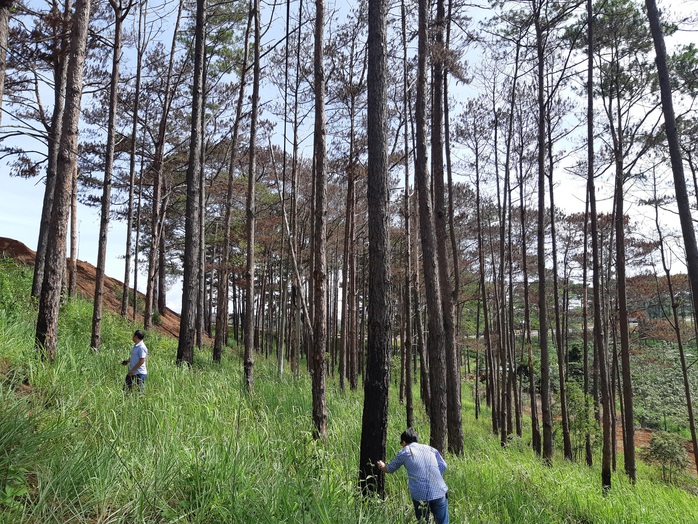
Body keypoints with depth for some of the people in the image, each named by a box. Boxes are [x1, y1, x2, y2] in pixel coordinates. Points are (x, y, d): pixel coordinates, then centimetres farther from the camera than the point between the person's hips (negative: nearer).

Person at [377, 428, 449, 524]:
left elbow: (390, 469, 24)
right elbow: (443, 466, 7)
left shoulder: (404, 452, 11)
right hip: (439, 493, 1)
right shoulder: (431, 449, 17)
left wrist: (382, 466, 46)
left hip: (420, 495, -1)